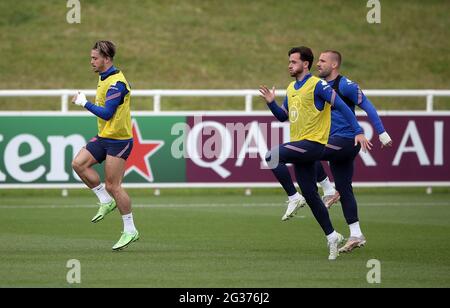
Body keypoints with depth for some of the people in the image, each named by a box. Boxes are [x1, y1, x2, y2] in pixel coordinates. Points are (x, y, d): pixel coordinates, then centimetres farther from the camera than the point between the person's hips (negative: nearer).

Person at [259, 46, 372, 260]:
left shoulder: (317, 85, -9)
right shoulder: (291, 89, 16)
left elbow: (342, 106, -12)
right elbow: (283, 116, 24)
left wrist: (358, 132, -19)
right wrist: (271, 103, 6)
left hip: (313, 143, -8)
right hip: (299, 146, 8)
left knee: (273, 156, -27)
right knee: (310, 195, 8)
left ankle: (293, 198, -15)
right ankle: (332, 236, 16)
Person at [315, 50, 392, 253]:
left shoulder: (345, 85, -10)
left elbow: (367, 107, -11)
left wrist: (382, 133, -14)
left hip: (346, 139, -8)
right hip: (336, 144, 8)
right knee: (344, 190, 8)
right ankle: (356, 236, 12)